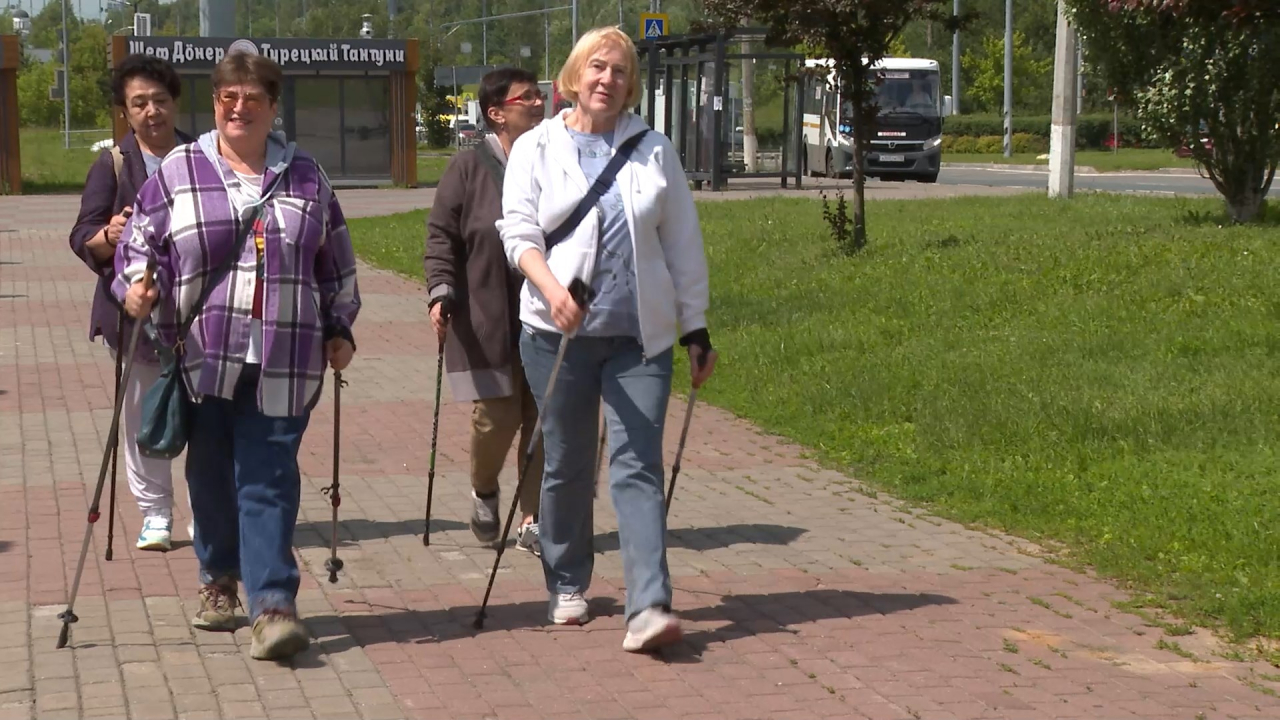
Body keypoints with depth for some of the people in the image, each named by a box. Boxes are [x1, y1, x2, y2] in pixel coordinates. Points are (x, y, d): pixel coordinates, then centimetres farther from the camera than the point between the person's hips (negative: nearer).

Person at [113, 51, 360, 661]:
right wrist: (135, 284, -12)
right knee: (211, 474, 8)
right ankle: (218, 581, 28)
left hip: (283, 361, 0)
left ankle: (273, 605, -7)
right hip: (202, 357, 0)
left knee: (269, 480, -6)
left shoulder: (305, 176, 12)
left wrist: (340, 329, 15)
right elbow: (139, 240, 7)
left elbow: (337, 263, 18)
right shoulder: (177, 172, 7)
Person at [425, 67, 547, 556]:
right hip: (487, 321, -3)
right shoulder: (469, 168, -2)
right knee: (497, 416, -3)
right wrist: (441, 291, -12)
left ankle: (532, 521, 13)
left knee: (543, 419, 3)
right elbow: (441, 236, 1)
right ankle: (483, 492, 28)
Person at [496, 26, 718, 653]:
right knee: (567, 465, 9)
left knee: (637, 467, -8)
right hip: (558, 333, 0)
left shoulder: (654, 150, 9)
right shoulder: (536, 149, 5)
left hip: (639, 336, 0)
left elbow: (682, 244, 11)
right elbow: (518, 232, -3)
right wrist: (553, 289, -22)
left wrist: (696, 330, 10)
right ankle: (567, 587, 27)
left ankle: (649, 608, -16)